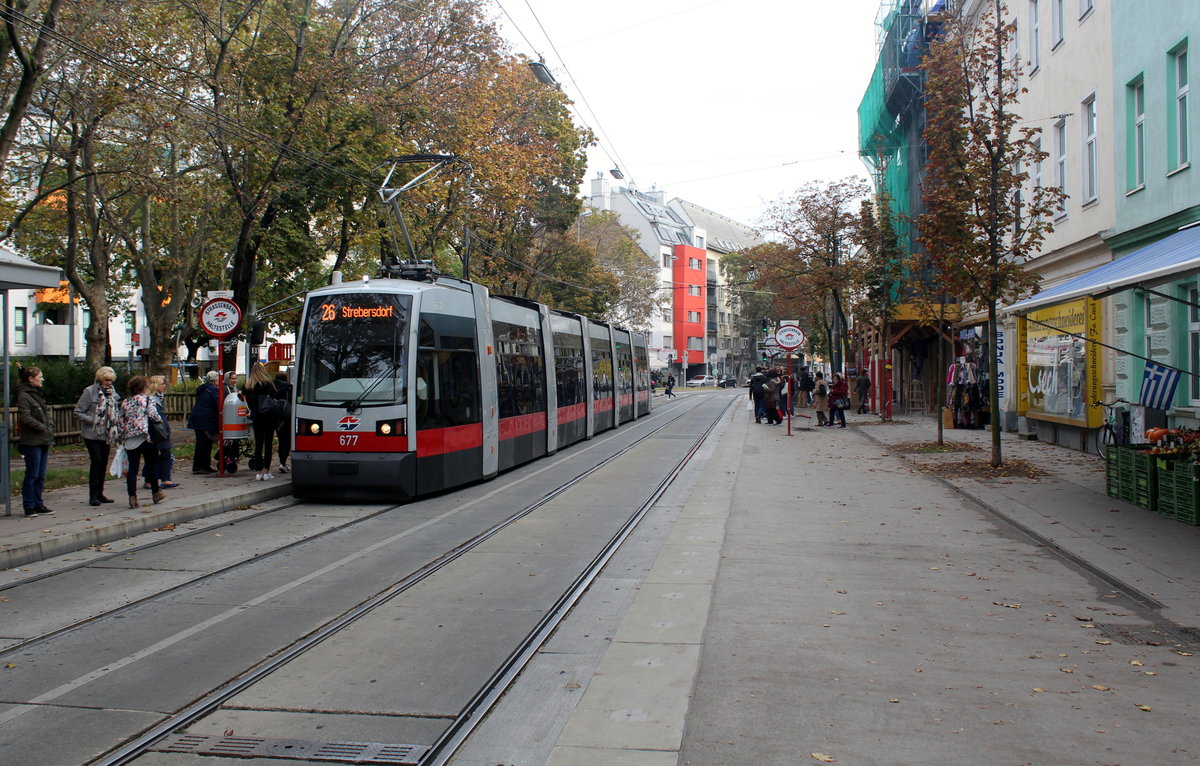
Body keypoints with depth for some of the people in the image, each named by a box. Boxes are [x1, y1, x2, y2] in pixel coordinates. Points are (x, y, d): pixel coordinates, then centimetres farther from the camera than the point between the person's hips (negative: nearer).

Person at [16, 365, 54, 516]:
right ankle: (29, 507, 4)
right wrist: (43, 428, -13)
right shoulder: (23, 396, -10)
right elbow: (26, 418, -19)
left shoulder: (38, 394, 17)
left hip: (44, 441, 8)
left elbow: (47, 413, 20)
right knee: (32, 475, -3)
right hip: (32, 442, -8)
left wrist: (50, 427, 3)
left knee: (41, 475, 11)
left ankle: (38, 505, 18)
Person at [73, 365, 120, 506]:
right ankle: (93, 496, -2)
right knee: (96, 462, -9)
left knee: (104, 463, 8)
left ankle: (100, 494, 16)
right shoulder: (90, 392, -7)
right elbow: (78, 412, -9)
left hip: (107, 435, 6)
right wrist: (94, 421, -19)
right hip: (92, 435, -6)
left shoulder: (112, 392, 11)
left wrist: (116, 432, 10)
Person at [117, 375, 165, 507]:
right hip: (144, 437, -4)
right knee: (152, 465, 11)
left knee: (132, 467, 4)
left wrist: (124, 433, 18)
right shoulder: (146, 399, -3)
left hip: (129, 440, 4)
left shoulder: (125, 402, 11)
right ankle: (156, 493, 21)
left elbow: (119, 421, 11)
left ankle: (132, 497, -3)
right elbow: (153, 415, -14)